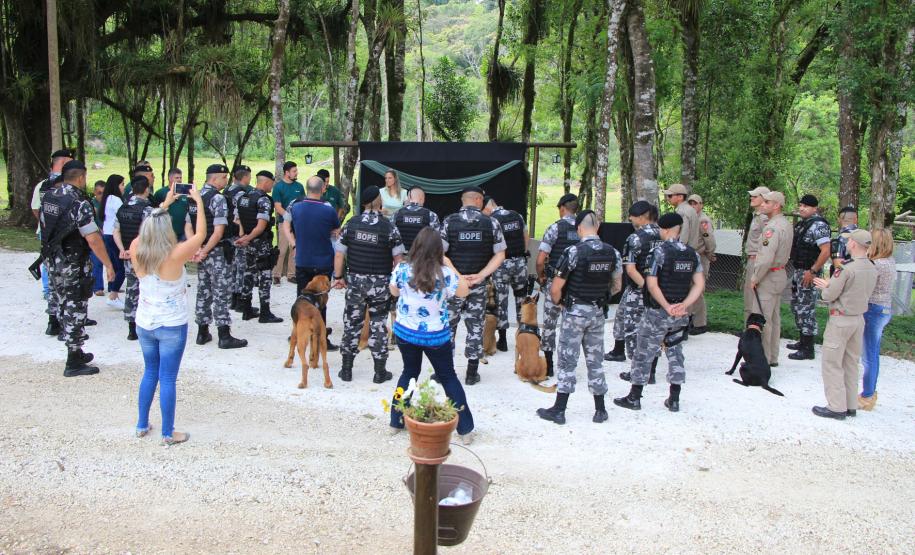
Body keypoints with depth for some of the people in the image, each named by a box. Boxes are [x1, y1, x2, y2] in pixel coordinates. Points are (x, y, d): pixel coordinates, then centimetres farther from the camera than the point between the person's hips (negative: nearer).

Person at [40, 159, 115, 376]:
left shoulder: (48, 196, 3)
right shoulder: (79, 203, -22)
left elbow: (43, 223, 15)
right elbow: (93, 239, -24)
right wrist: (108, 264, -16)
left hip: (51, 258, 8)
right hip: (73, 264, -7)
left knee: (58, 290, 30)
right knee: (75, 308, 0)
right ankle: (74, 362, 5)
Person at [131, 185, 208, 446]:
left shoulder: (136, 251, -7)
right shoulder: (174, 256, -21)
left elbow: (148, 228, 12)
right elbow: (200, 234, -11)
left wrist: (164, 205, 17)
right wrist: (199, 202, -3)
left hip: (144, 324, 5)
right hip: (171, 326, -5)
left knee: (149, 373, 21)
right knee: (167, 379, 3)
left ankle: (142, 425, 30)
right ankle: (168, 434, 12)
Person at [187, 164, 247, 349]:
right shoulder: (217, 198, -14)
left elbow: (188, 227, 9)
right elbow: (219, 231, -20)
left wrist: (197, 249, 0)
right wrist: (205, 251, -12)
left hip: (201, 251, 8)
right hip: (215, 251, -8)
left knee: (203, 291, 14)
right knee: (221, 292, -3)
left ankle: (202, 333, 20)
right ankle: (225, 337, 0)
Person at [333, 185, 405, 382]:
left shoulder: (351, 224, -1)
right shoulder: (389, 227, -8)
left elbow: (339, 254, 0)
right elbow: (398, 258, -7)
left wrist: (338, 277, 10)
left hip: (355, 280, 2)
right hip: (380, 283, -2)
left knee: (352, 323, 11)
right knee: (378, 325, 7)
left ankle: (346, 370, 17)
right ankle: (380, 372, 13)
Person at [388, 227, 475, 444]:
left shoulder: (402, 269, -13)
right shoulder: (445, 274, -19)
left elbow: (394, 291, 7)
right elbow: (464, 291, -1)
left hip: (405, 332, 2)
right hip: (436, 336, -2)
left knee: (409, 372, 24)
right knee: (448, 377, 12)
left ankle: (396, 421, 29)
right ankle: (465, 428, 15)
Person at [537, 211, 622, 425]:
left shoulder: (574, 252, -16)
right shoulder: (612, 252, 0)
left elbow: (556, 288, -15)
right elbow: (617, 286, 9)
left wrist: (559, 302, 5)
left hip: (575, 311, -5)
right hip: (598, 312, 5)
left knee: (567, 361, 2)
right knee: (595, 361, 13)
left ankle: (559, 410, 6)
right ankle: (600, 410, 19)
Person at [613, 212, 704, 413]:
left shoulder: (660, 251, -14)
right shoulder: (692, 253, 4)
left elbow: (652, 285, -21)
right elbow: (699, 284, 1)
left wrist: (667, 306, -14)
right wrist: (684, 305, -7)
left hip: (658, 313, -6)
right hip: (681, 314, 6)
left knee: (643, 354, 5)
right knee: (675, 353, 15)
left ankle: (634, 398, 12)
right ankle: (674, 400, 19)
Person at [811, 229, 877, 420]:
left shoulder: (846, 268, -21)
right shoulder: (872, 269, 3)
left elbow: (829, 296, -17)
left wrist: (825, 288, 6)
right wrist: (828, 284, 13)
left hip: (841, 320, -8)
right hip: (859, 319, 8)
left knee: (832, 364, 2)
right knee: (851, 363, 16)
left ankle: (837, 407, 4)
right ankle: (851, 406, 23)